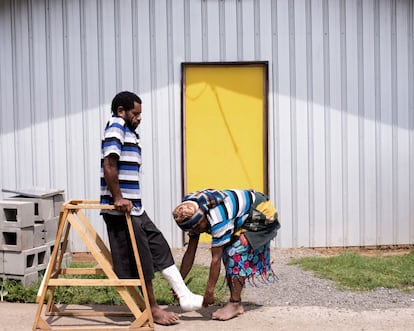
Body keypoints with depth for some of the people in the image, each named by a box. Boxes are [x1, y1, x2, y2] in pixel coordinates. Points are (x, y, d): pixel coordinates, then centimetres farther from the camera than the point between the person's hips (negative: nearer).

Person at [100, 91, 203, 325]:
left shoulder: (129, 131, 19)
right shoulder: (116, 126, -11)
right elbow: (109, 166, -22)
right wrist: (118, 199, -22)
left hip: (135, 208, 10)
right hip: (121, 211, -10)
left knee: (160, 249, 11)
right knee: (139, 261, 1)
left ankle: (185, 297, 16)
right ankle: (152, 308, 13)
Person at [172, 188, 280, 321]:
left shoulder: (217, 218, -35)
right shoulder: (193, 215, -8)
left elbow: (216, 259, -30)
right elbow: (190, 252, -1)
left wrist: (209, 291, -24)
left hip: (263, 214, -9)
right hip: (248, 219, 9)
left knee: (236, 253, -21)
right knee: (227, 253, -3)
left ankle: (235, 304, -14)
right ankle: (236, 302, 4)